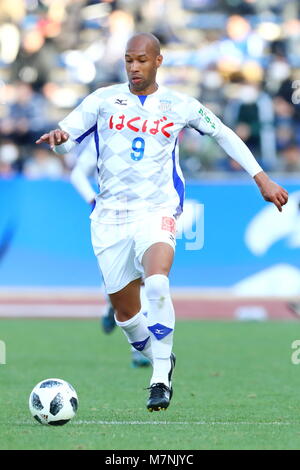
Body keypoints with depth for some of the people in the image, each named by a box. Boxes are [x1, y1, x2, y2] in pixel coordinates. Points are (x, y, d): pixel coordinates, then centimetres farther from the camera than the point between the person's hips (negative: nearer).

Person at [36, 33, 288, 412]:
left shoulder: (179, 106, 3)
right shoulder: (103, 100, 4)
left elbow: (224, 136, 16)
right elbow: (66, 136, -3)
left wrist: (262, 179, 14)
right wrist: (57, 137, -28)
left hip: (156, 212, -2)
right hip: (111, 216, 2)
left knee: (157, 284, -31)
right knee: (125, 313, 7)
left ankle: (160, 380, -23)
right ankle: (162, 360, 38)